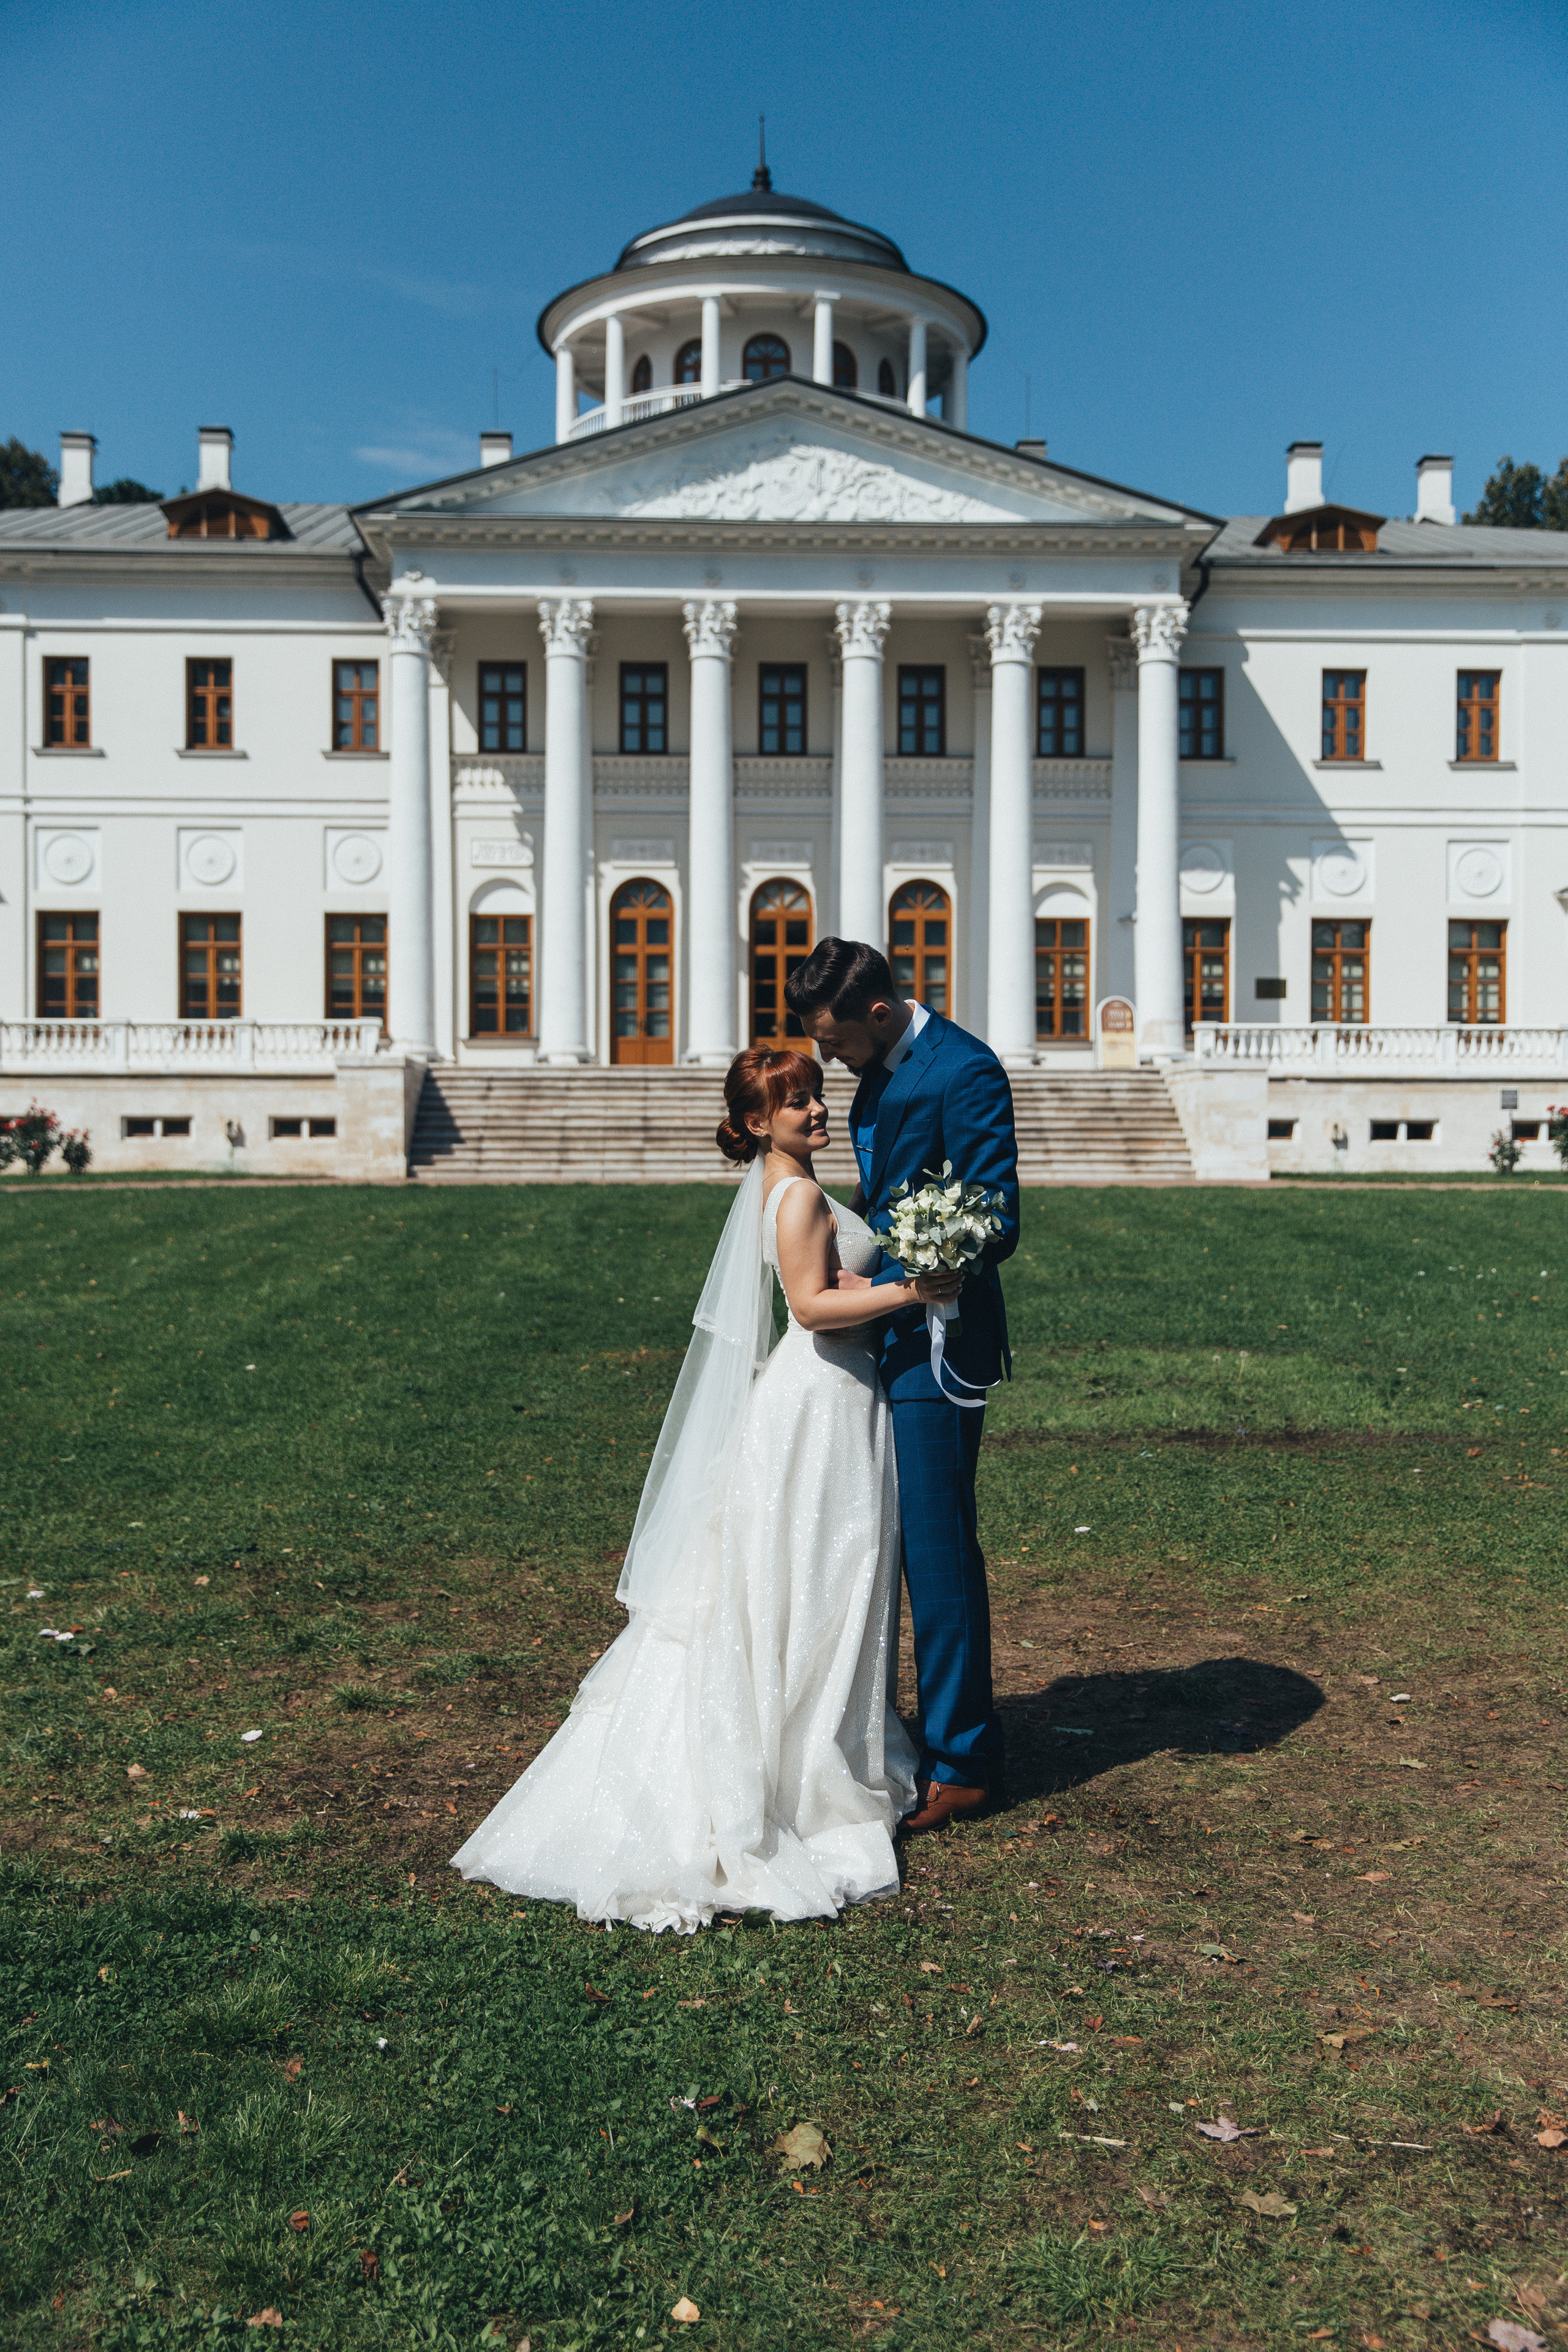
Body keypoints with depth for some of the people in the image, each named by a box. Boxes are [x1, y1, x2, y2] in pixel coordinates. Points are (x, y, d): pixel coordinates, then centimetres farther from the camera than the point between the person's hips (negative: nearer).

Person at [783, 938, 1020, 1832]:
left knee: (938, 1548, -2)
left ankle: (963, 1761, 11)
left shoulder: (964, 1070, -15)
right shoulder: (880, 1070, 14)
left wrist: (895, 1289, -18)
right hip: (881, 1335, 9)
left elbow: (997, 1222, -18)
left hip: (936, 1340, -9)